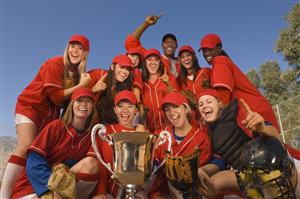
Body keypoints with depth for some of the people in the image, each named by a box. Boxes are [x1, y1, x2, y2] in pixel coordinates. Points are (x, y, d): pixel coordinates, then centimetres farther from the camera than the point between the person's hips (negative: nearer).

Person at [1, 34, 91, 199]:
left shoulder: (79, 71, 5)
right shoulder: (55, 64, -15)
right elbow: (56, 96, -20)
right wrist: (81, 85, -21)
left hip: (51, 113, 7)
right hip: (30, 107, -6)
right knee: (26, 147, -20)